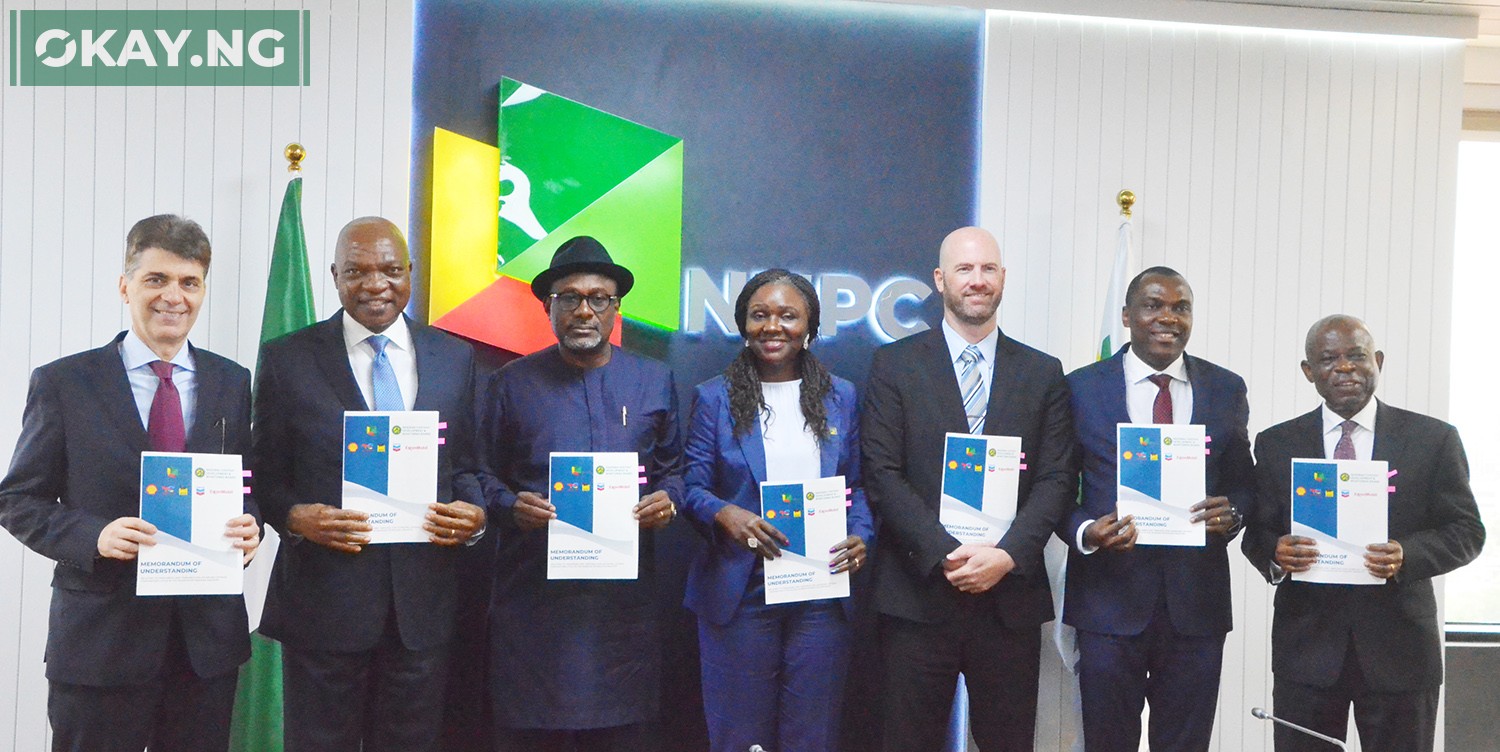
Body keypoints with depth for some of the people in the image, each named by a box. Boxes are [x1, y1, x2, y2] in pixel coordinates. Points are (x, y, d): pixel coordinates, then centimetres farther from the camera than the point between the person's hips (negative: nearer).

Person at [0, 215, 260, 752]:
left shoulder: (233, 383, 7)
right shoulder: (62, 383, -1)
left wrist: (249, 526, -10)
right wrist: (94, 535, -17)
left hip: (209, 636, 3)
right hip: (99, 639, -2)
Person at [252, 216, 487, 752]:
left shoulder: (455, 358, 7)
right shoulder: (287, 359, 1)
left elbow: (465, 464, 11)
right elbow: (266, 474, 3)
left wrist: (474, 513, -9)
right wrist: (295, 516, -17)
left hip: (423, 602, 2)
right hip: (323, 599, -2)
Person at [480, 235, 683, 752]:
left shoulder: (655, 381, 9)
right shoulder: (511, 384, 5)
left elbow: (671, 468, 15)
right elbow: (486, 477, 7)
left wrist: (666, 501, -6)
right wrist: (511, 507, -13)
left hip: (623, 591, 1)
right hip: (532, 590, -1)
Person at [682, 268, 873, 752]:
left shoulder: (840, 398, 9)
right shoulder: (715, 398, 3)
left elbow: (858, 486, 10)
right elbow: (694, 488, -1)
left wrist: (860, 537, -9)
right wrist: (724, 514, -22)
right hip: (740, 593, -1)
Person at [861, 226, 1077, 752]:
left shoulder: (1043, 373, 9)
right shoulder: (894, 365, 3)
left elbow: (1057, 478, 3)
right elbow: (882, 474, -4)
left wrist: (1007, 555, -12)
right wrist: (944, 554, -14)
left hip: (1011, 596, 2)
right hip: (917, 594, -2)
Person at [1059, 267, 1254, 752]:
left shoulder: (1227, 390, 8)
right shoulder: (1082, 388, 1)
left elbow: (1242, 481, 12)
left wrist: (1232, 515, -10)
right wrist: (1084, 533, -16)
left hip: (1197, 601, 2)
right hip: (1110, 597, -2)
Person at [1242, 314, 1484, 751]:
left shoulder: (1434, 439, 2)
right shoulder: (1276, 444, 5)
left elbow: (1466, 530, 2)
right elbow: (1257, 532, 7)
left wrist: (1408, 555, -18)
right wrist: (1275, 552, -17)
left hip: (1400, 648, 0)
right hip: (1306, 648, 1)